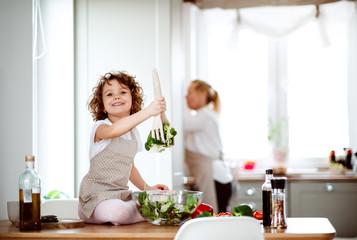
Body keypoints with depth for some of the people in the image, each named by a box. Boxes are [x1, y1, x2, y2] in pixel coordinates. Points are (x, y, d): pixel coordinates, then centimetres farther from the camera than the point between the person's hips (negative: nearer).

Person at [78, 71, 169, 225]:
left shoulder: (133, 133, 12)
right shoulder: (100, 128, -11)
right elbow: (114, 130, -38)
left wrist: (146, 188, 10)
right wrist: (148, 112, -48)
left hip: (121, 194, 5)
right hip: (96, 196, -5)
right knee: (117, 211, -37)